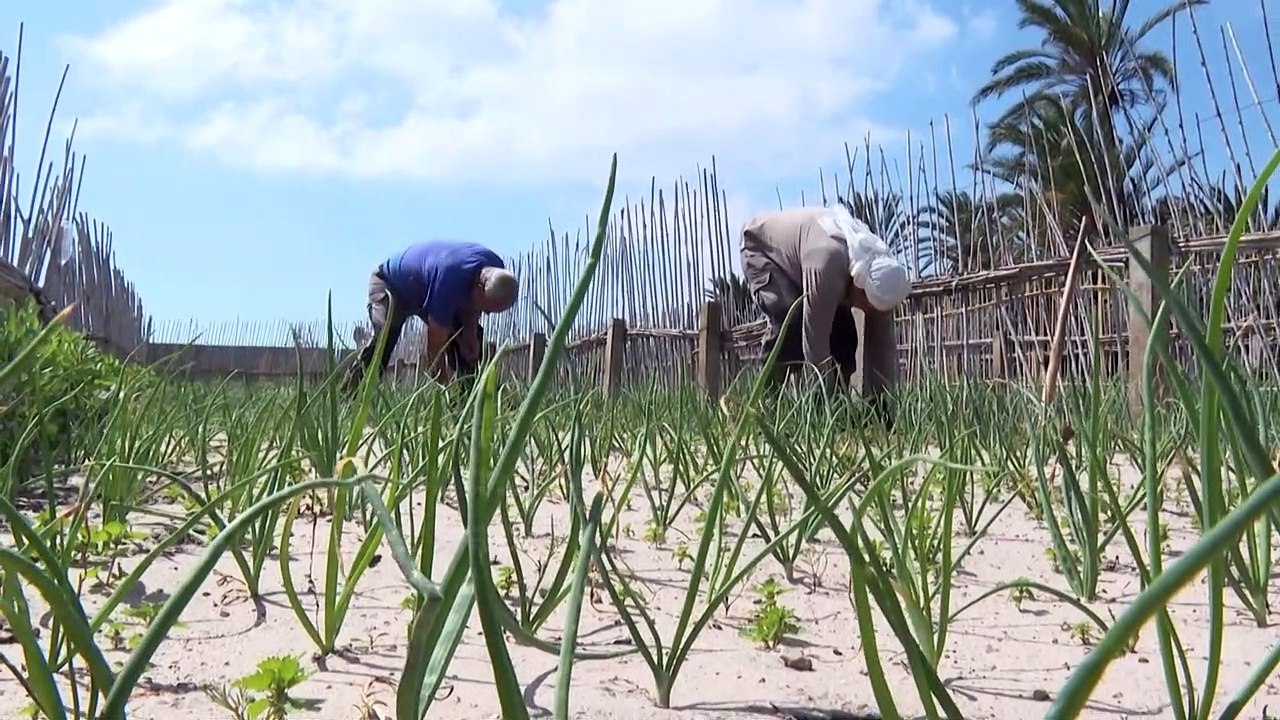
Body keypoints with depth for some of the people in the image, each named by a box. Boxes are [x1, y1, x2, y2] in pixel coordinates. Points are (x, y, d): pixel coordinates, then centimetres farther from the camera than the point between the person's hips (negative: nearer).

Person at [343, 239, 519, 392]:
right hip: (390, 282, -7)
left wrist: (470, 332, -17)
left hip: (426, 289, 7)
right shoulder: (448, 279, -46)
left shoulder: (496, 270, -24)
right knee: (385, 333, -32)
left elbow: (471, 304, -1)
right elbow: (436, 344, -40)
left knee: (472, 337, -7)